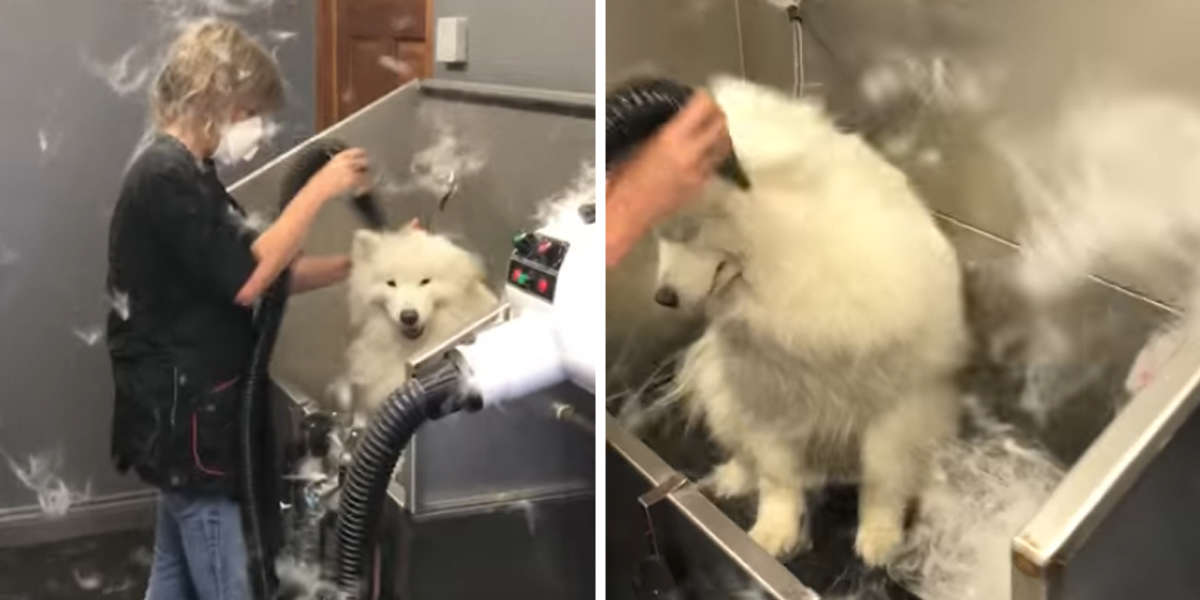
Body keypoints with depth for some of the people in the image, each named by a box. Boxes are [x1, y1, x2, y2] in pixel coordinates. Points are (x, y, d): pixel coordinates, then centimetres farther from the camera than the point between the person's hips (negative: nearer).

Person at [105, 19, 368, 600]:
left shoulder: (186, 175, 14)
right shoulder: (166, 178, -19)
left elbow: (262, 272, 13)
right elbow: (246, 281, -25)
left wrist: (355, 263, 2)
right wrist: (320, 188, -19)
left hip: (186, 405, 10)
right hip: (184, 410, -10)